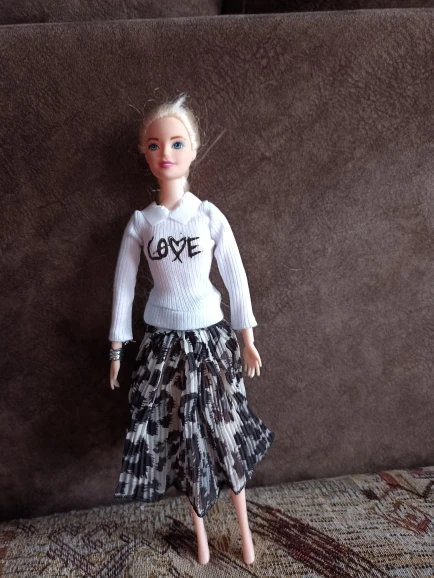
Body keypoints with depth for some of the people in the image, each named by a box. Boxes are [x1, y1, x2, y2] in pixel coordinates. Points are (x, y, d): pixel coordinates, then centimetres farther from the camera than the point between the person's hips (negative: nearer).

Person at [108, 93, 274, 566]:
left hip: (210, 336, -1)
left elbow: (236, 277, -2)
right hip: (163, 341, 1)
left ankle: (244, 528, 29)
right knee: (181, 436, 11)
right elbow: (123, 284, 2)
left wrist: (248, 340, 1)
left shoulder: (210, 216, -7)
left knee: (222, 429, 6)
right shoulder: (140, 221, -3)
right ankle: (200, 530, 32)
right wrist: (116, 349, 4)